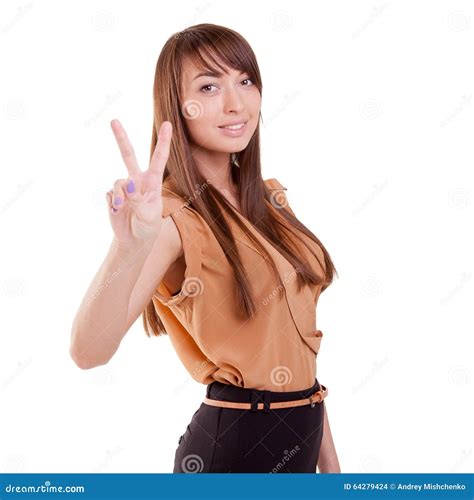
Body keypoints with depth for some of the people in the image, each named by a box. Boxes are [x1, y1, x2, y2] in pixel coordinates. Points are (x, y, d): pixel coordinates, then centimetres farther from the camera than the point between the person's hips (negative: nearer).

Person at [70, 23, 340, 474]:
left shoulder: (270, 198, 4)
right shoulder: (174, 217, -17)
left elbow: (297, 340, 9)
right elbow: (89, 352, -32)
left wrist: (329, 459, 11)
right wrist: (130, 247, -49)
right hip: (236, 443, -6)